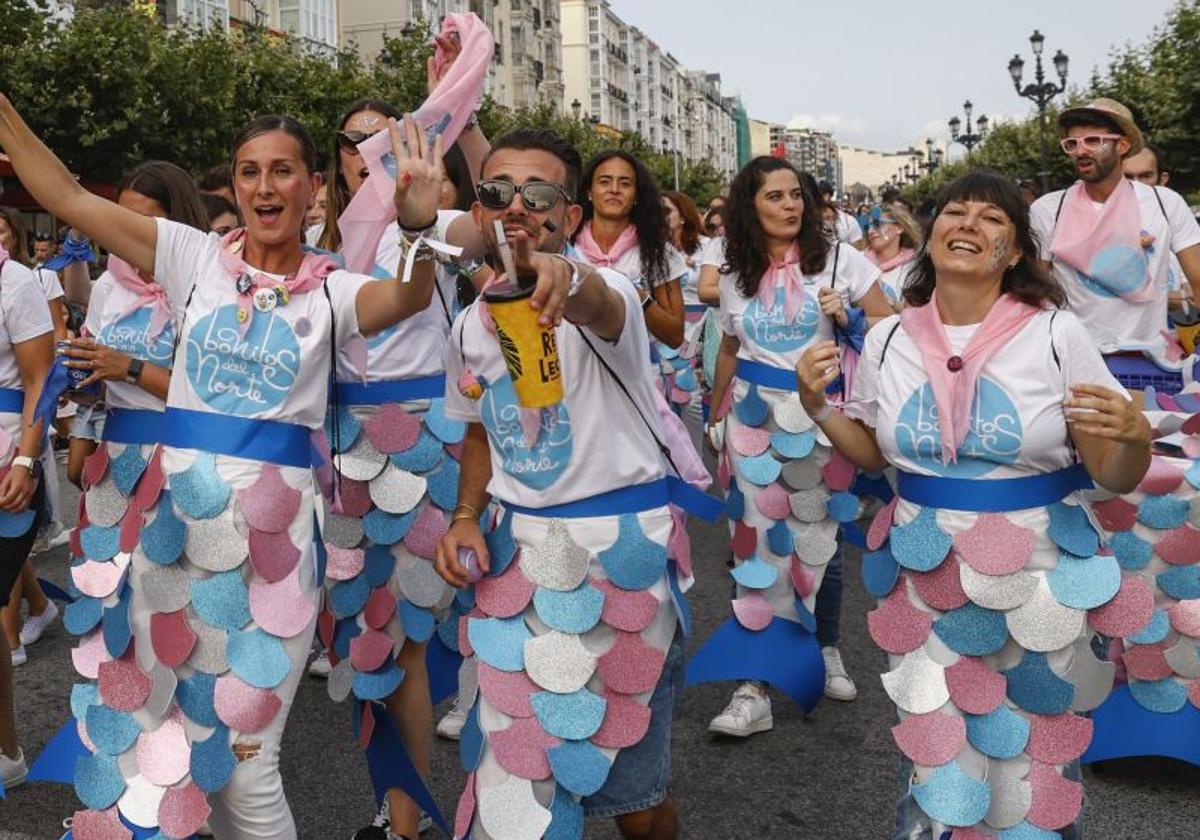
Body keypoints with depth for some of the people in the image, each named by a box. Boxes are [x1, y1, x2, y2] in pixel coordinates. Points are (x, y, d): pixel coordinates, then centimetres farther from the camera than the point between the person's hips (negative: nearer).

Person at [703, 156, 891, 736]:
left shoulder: (837, 259, -1)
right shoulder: (736, 274, 7)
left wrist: (847, 318, -16)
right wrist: (716, 415, 23)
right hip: (753, 415, 1)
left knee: (819, 537, 8)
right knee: (755, 541, -3)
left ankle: (826, 652, 32)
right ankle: (753, 687, -1)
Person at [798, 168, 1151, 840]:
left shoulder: (1057, 335, -8)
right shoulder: (889, 340, 1)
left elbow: (1114, 477, -3)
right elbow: (873, 454, 13)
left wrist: (1136, 437, -25)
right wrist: (819, 408, -3)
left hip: (1039, 580, -2)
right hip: (926, 577, 2)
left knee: (1036, 766, 10)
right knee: (934, 758, 10)